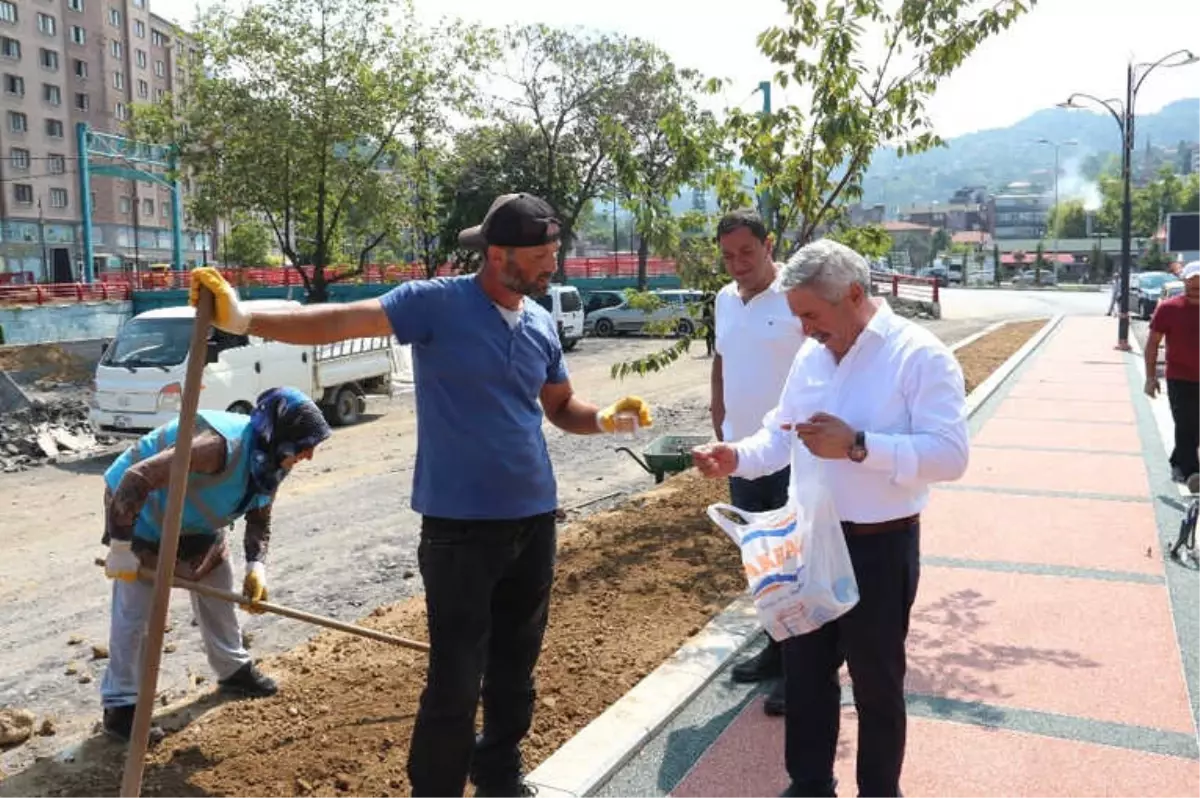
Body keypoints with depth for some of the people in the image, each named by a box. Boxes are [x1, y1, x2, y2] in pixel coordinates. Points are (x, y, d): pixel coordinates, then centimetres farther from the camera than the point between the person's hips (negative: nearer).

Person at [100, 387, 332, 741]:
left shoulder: (269, 461, -13)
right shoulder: (221, 445, -41)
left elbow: (259, 520, 1)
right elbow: (136, 478, -41)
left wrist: (257, 567, -15)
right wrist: (121, 548, -33)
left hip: (195, 521, 8)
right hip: (138, 512, -8)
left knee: (219, 589, 15)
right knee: (134, 610, -6)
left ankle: (234, 669, 34)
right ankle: (120, 706, 5)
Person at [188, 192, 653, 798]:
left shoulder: (541, 324, 7)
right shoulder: (437, 303, -11)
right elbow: (341, 322, -20)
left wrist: (604, 419, -3)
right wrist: (245, 320, -32)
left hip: (534, 519, 6)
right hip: (460, 525, -6)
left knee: (515, 669, 18)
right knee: (455, 680, -3)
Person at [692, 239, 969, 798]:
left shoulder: (920, 355, -15)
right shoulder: (810, 356, 6)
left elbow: (949, 454, -23)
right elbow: (781, 437, 12)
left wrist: (857, 446, -31)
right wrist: (736, 457, -8)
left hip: (880, 546, -6)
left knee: (875, 679, 12)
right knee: (804, 667, 18)